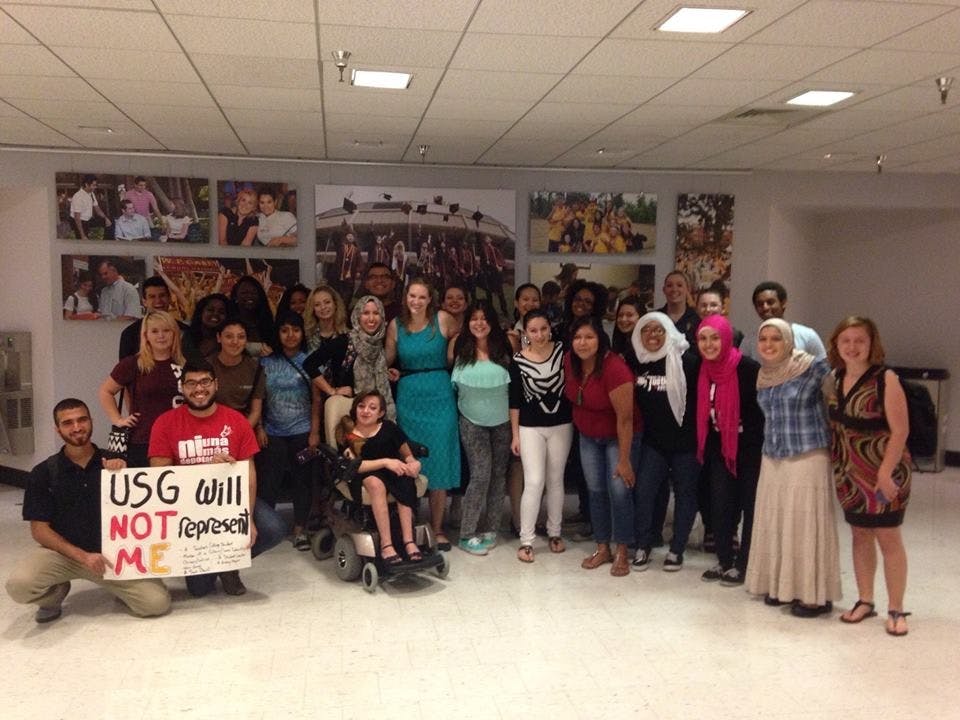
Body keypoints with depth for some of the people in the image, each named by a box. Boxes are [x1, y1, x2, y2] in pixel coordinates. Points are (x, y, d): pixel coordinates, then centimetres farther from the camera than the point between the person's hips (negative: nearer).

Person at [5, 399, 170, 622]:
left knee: (158, 603, -19)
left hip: (112, 551, 0)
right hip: (63, 552, 0)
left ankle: (116, 584, 14)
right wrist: (83, 556, -16)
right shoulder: (43, 473, -2)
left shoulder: (114, 465, -1)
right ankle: (55, 593, 6)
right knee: (18, 584, -30)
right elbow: (39, 529, -3)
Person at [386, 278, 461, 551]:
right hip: (408, 398, 2)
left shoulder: (443, 320, -4)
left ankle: (437, 528, 15)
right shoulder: (396, 325, 2)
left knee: (440, 463, 2)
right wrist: (392, 373, -6)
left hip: (439, 397, -2)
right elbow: (388, 361, 11)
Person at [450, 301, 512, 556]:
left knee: (498, 475, 8)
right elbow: (447, 374, 2)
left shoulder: (504, 347, -6)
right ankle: (468, 534, 1)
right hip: (472, 422, -2)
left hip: (502, 420, 2)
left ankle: (489, 529, 22)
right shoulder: (460, 347, -8)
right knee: (481, 474, -9)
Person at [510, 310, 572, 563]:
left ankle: (554, 532, 27)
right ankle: (526, 540, 2)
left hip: (561, 425, 2)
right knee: (534, 482, -7)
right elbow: (514, 400, -2)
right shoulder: (518, 360, -8)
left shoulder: (562, 350, -7)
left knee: (555, 480, 12)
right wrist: (515, 435, -2)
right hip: (530, 428, -2)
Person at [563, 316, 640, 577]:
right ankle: (602, 548, 22)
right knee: (596, 492, 9)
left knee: (619, 492, -5)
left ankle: (621, 552, 11)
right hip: (588, 437, 6)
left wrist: (624, 460, -23)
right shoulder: (570, 362, -11)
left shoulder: (615, 368, -30)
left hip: (619, 437, -5)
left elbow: (625, 418, -26)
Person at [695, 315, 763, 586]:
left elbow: (766, 408, -16)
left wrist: (761, 447, -15)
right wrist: (706, 449, 12)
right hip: (720, 450, 5)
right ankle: (724, 561, 23)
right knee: (720, 507, 9)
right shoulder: (703, 371, 0)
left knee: (751, 507, 7)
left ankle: (743, 564, 18)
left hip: (749, 449, -5)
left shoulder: (748, 369, -19)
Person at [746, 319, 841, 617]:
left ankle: (814, 594, 8)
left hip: (807, 458, -6)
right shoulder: (763, 375, 9)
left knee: (806, 523, -2)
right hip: (772, 459, 6)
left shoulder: (813, 368, -10)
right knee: (774, 522, 9)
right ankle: (779, 585, 21)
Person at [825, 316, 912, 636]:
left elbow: (900, 430, -15)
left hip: (882, 472, -5)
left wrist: (885, 472, -20)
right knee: (860, 535, 14)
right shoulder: (833, 379, 4)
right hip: (848, 473, 5)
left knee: (888, 538, 2)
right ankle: (865, 601, 27)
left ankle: (896, 610, 15)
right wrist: (834, 463, 3)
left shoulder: (885, 379, -13)